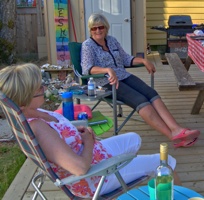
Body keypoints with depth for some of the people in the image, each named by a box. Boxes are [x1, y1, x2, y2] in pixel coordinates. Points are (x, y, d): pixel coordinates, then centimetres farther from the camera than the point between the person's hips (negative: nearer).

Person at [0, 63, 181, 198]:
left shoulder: (27, 114, -9)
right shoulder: (37, 128, -37)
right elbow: (80, 167, -38)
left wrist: (77, 131, -5)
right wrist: (88, 142, -18)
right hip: (93, 177, -9)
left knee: (134, 139, 29)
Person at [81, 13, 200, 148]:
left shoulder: (112, 40, 15)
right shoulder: (88, 45, -2)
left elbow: (125, 59, 20)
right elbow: (87, 68, -17)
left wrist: (144, 61, 4)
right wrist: (108, 70, -33)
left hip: (123, 76, 6)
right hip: (106, 83, -6)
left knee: (151, 93, -20)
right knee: (140, 100, -27)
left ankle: (177, 130, -33)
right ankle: (172, 136, -33)